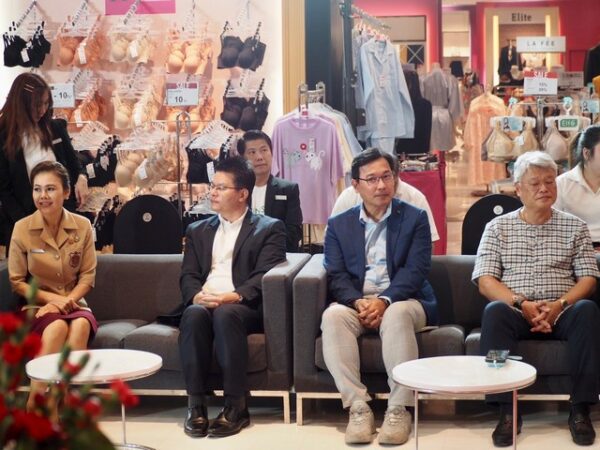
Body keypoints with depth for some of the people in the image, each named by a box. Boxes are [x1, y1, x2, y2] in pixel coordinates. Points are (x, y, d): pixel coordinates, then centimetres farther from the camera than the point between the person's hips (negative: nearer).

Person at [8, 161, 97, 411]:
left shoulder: (82, 226, -2)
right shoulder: (22, 228, -7)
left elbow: (88, 276, 2)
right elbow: (16, 282, -1)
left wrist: (66, 301, -16)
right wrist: (52, 298, -14)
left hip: (72, 303, 2)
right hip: (37, 305, -2)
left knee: (81, 324, -34)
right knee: (57, 327, -36)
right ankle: (34, 406, -31)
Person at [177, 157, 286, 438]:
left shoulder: (269, 228, 11)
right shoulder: (198, 230, 24)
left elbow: (265, 275, -5)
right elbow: (188, 275, 12)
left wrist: (234, 296, -23)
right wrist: (197, 295, -13)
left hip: (243, 307, -3)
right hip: (203, 303, 3)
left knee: (225, 314, -37)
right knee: (194, 313, -33)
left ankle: (236, 406, -31)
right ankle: (196, 404, -29)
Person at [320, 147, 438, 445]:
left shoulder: (415, 219, 6)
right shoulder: (338, 225, 12)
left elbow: (415, 270, -6)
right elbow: (336, 275, 1)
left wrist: (384, 301, -22)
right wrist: (358, 302, -19)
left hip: (401, 301, -2)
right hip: (355, 303, 2)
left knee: (396, 315, -37)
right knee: (333, 315, -32)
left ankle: (399, 409, -31)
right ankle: (358, 407, -30)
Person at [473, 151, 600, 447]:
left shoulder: (575, 227, 14)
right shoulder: (498, 227, 11)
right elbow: (485, 281, 1)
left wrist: (560, 305, -15)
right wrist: (521, 304, -16)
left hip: (561, 312, 1)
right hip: (516, 311, 0)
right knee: (494, 311, -35)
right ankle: (508, 411, -32)